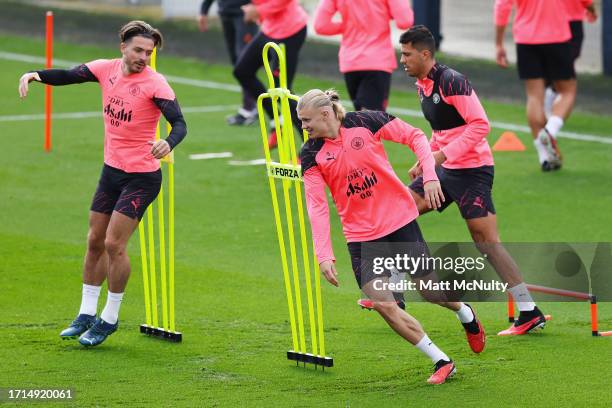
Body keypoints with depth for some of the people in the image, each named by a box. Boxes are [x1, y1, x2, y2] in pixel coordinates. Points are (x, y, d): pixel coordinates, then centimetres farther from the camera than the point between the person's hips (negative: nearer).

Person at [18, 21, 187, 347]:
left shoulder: (155, 84, -18)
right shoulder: (107, 69, -2)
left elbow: (179, 123, -26)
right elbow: (68, 76, 4)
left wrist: (168, 143, -48)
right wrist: (35, 75, -16)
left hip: (141, 176, -6)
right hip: (111, 170, 6)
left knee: (114, 244, -9)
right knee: (95, 242, 12)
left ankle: (110, 319, 7)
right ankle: (86, 315, 25)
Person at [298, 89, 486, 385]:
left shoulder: (365, 122, -10)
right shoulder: (312, 155, -5)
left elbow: (415, 137, -2)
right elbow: (317, 207, -11)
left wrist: (430, 176, -14)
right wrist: (324, 255, -20)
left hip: (400, 221, -2)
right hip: (361, 236, 2)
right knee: (383, 305, -12)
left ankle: (466, 315, 42)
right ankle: (442, 362, 2)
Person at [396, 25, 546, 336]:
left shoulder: (451, 81, -17)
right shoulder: (422, 85, 12)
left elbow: (480, 124, -22)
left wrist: (443, 154, -23)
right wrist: (423, 161, 14)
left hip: (471, 169, -9)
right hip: (445, 170, 9)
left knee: (487, 242, -10)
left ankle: (530, 314, -7)